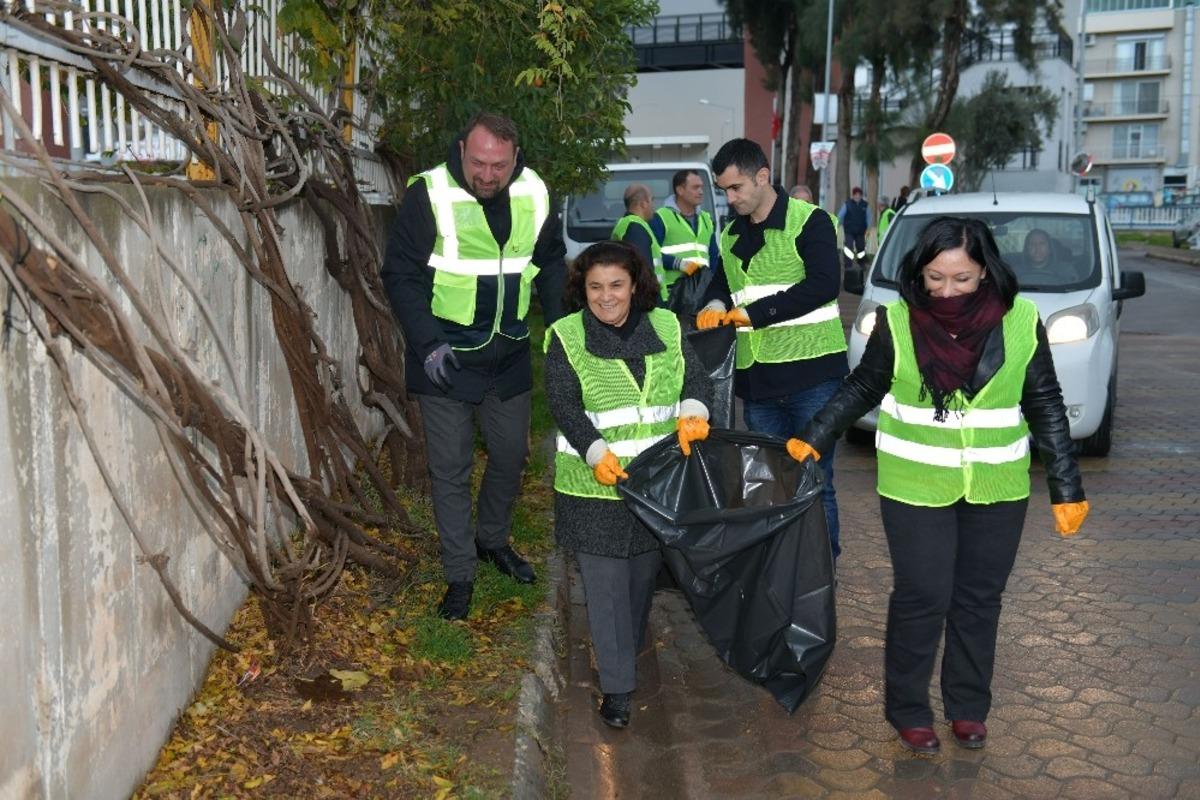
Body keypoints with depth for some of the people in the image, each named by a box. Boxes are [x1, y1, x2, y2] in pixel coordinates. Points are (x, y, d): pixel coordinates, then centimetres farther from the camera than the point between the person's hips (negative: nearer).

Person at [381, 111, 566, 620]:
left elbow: (552, 263, 11)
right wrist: (427, 342, -21)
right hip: (446, 356, -4)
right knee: (450, 469, 2)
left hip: (509, 354, 4)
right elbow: (400, 274, -12)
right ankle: (459, 575, 15)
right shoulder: (429, 194, -17)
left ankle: (492, 539, 41)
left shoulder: (534, 195, -4)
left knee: (511, 454, 16)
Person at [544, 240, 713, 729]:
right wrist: (596, 452, -26)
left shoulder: (665, 327, 5)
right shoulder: (566, 337, -5)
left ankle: (630, 651, 43)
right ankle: (617, 686, 8)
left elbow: (696, 378, -1)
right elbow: (564, 405, -12)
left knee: (645, 574, 18)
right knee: (606, 586, -1)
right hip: (594, 486, -3)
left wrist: (692, 413, -23)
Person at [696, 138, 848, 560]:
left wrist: (752, 313, -18)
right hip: (756, 379, 6)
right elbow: (722, 283, 26)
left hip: (812, 372, -6)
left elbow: (823, 286, -18)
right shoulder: (731, 234, 16)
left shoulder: (809, 221, -7)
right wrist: (715, 305, 1)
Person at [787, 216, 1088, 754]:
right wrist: (814, 438, -5)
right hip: (916, 488, -2)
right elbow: (863, 389, 3)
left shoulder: (1021, 322, -7)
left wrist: (1066, 486, 0)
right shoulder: (897, 322, -10)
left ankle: (968, 707, 30)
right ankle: (907, 710, 19)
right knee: (921, 598, 1)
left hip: (997, 491, 2)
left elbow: (1046, 407, 0)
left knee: (979, 599, 12)